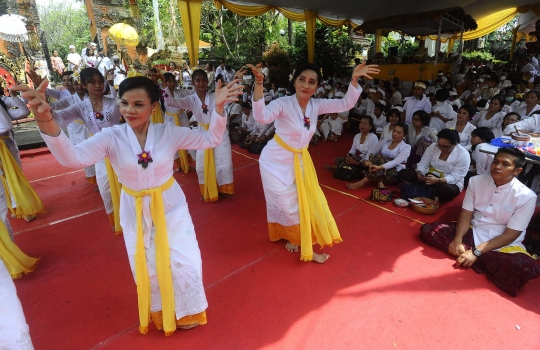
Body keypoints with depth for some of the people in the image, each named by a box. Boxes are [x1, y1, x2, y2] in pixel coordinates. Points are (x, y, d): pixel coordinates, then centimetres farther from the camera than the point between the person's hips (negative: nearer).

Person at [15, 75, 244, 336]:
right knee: (147, 269, 18)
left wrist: (218, 108, -29)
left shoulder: (168, 133, -13)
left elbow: (210, 139, -12)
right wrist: (45, 120, -46)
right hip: (135, 211, 1)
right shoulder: (111, 137, -14)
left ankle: (185, 311, 42)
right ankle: (161, 313, 49)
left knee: (183, 263, 10)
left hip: (171, 207, 0)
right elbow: (72, 157, -29)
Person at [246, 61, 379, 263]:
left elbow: (346, 104, -3)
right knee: (287, 204, 6)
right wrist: (258, 84, -52)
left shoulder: (317, 105, -5)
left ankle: (293, 237, 43)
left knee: (305, 201, 17)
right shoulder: (283, 103, -22)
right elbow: (262, 117, -40)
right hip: (276, 161, -6)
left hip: (299, 160, 6)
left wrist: (354, 80, -17)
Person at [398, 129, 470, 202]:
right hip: (429, 177, 4)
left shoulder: (463, 155, -15)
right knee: (403, 173, -17)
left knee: (448, 191, -43)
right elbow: (423, 163, -2)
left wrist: (437, 180, -38)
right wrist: (419, 173, -25)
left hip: (450, 183, -4)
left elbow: (455, 177, -20)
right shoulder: (433, 147, -3)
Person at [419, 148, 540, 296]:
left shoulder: (526, 196, -13)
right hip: (473, 232, 3)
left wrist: (476, 252, -24)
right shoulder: (476, 181, -4)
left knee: (526, 268, -35)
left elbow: (510, 234, -14)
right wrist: (457, 240, -22)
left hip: (504, 244, -2)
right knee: (427, 230, -16)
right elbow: (466, 214, -5)